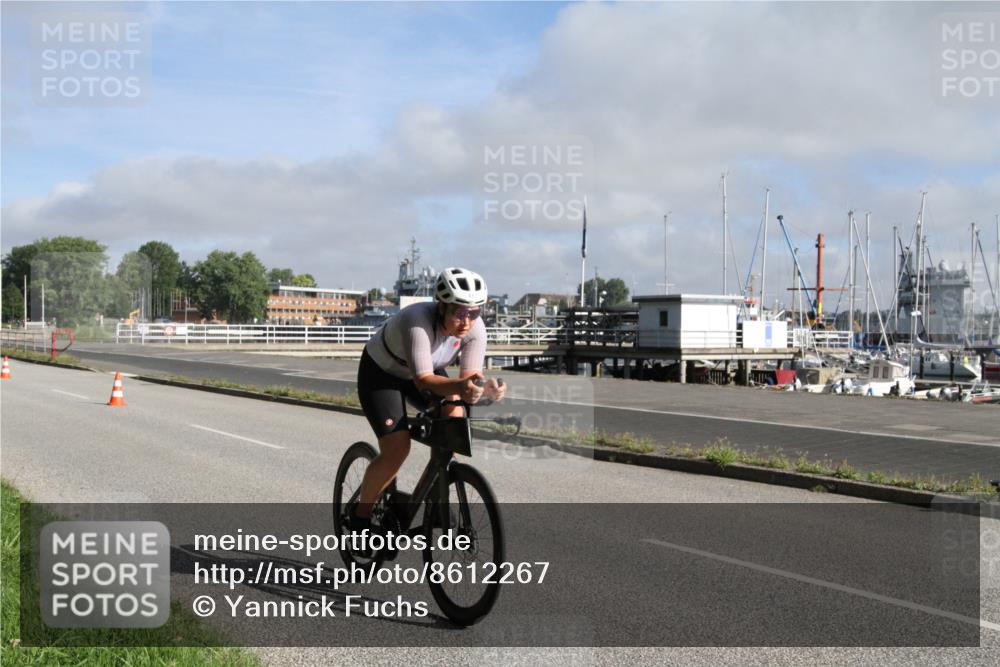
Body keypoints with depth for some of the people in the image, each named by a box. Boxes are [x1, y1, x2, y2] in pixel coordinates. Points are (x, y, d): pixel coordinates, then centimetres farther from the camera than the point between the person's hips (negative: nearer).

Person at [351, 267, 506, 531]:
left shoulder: (475, 329, -24)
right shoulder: (418, 321, -39)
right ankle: (361, 512, 4)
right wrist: (459, 386, -63)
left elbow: (469, 375, -25)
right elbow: (423, 380, -45)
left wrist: (485, 388, -48)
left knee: (453, 413, -22)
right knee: (397, 448, -19)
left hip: (424, 372, 5)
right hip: (380, 373, -5)